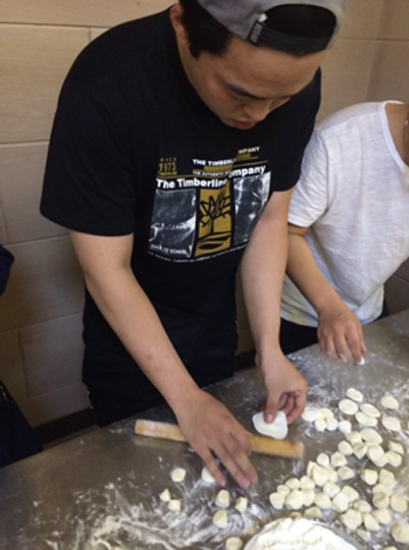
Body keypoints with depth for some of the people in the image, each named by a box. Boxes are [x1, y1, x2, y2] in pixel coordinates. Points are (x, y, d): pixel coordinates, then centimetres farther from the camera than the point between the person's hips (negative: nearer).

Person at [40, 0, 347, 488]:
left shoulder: (296, 83, -16)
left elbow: (270, 219, -8)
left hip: (217, 329, 4)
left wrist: (269, 350, -13)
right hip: (129, 337, -3)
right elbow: (107, 272, -25)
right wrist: (185, 397, -21)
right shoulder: (105, 87, -30)